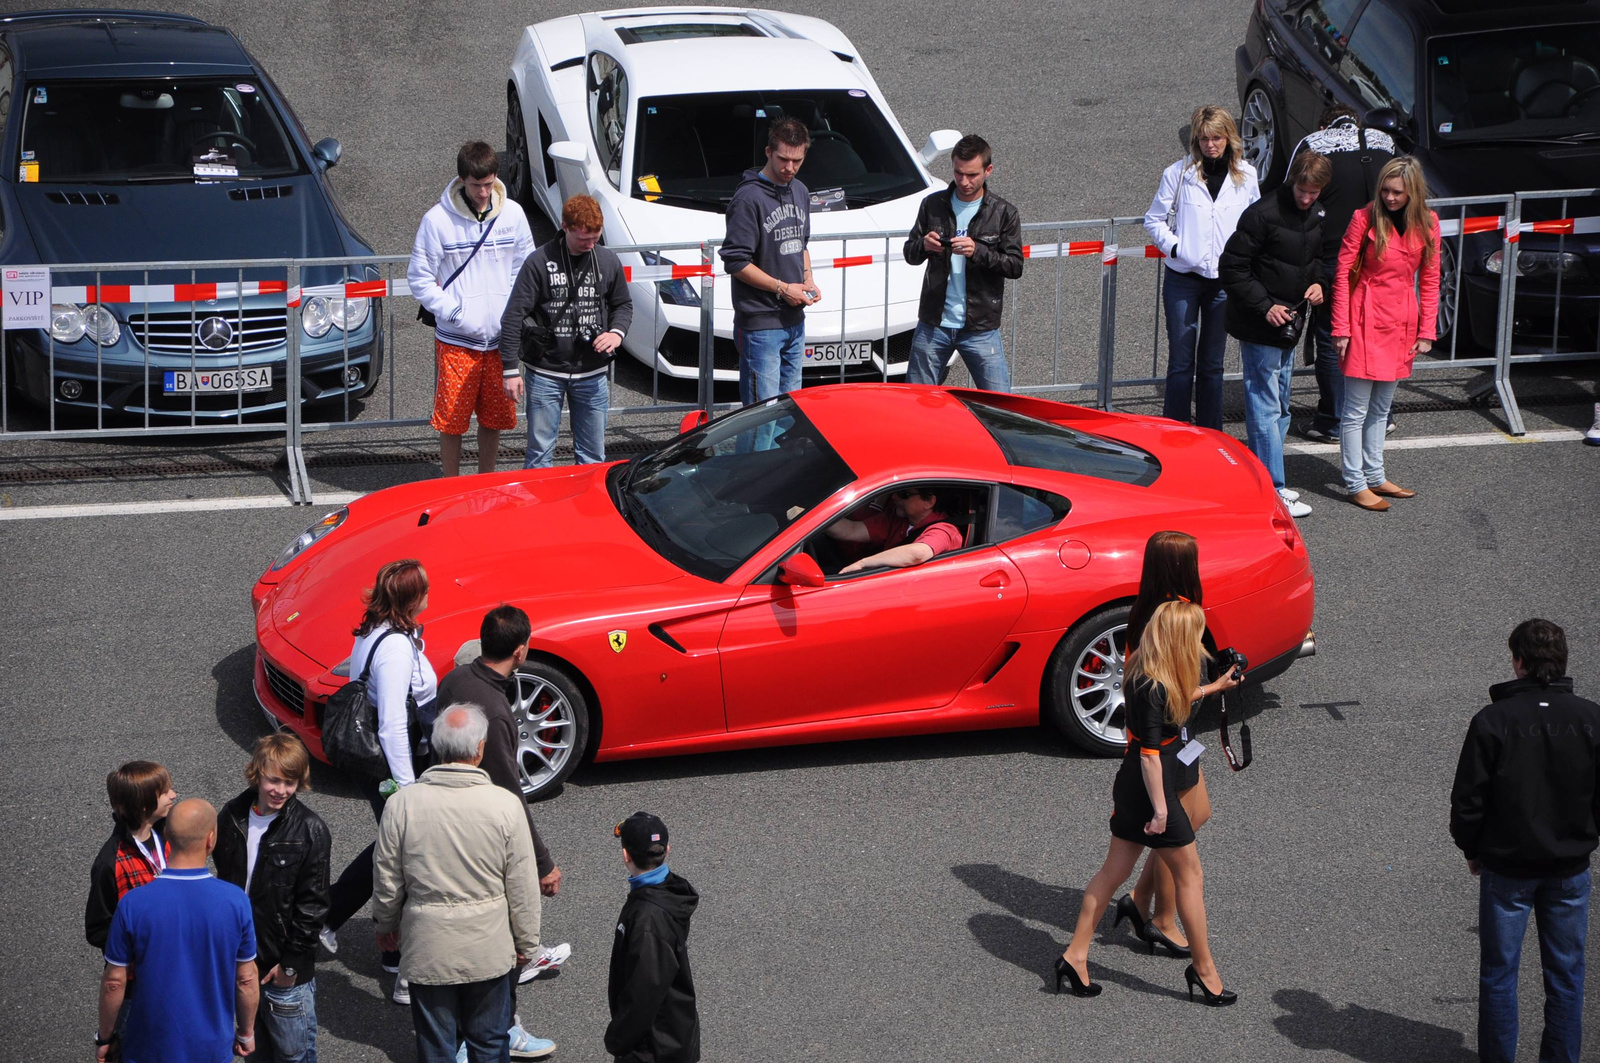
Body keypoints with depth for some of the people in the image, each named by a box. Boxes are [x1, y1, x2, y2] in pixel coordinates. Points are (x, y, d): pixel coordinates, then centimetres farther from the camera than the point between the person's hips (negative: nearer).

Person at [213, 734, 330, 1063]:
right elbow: (222, 876, 12)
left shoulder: (310, 829, -14)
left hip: (287, 967, -5)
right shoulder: (233, 816, 0)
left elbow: (312, 904, -12)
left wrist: (291, 962, -12)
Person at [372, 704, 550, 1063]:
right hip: (489, 949, 0)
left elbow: (386, 878, -2)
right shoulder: (506, 805, -15)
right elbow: (522, 886, -7)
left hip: (428, 950, 0)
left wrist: (385, 925, 17)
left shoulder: (402, 804, -13)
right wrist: (526, 941, 8)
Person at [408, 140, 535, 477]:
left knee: (495, 417, 13)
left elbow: (525, 270, 11)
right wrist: (455, 313, -13)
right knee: (452, 420, 3)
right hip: (456, 339, -3)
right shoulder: (438, 219, -8)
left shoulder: (512, 214, 1)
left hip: (501, 337, 3)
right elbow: (419, 278, -4)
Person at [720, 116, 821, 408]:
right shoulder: (749, 198, -14)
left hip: (795, 320, 8)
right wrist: (783, 288, -15)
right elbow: (735, 261, -16)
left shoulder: (800, 192, 12)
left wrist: (807, 280, 6)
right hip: (760, 324, -8)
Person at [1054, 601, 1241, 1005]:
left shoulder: (1147, 676, 3)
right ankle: (1204, 970, 16)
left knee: (1114, 870, 15)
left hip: (1131, 790, 9)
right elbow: (1150, 754, -24)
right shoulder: (1153, 688, -26)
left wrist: (1217, 687, 34)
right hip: (1151, 792, -9)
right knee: (1189, 874, 5)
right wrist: (1160, 809, -21)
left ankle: (1075, 956, 18)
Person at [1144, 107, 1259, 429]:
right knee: (1181, 362, -1)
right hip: (1183, 278, -2)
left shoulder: (1246, 175, 3)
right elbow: (1153, 219, 4)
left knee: (1212, 363, 9)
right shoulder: (1179, 173, -3)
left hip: (1225, 280, 2)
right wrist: (1175, 247, -10)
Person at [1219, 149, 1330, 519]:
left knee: (1280, 406, 15)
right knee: (1266, 407, -6)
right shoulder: (1263, 214, -19)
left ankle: (1265, 479, 26)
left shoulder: (1317, 215, 5)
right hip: (1259, 326, -8)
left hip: (1289, 323, 8)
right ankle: (1273, 491, -5)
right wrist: (1265, 307, -20)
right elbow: (1231, 267, -17)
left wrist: (1317, 281, -1)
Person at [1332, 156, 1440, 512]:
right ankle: (1356, 484, 6)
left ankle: (1375, 476, 26)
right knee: (1357, 410, -1)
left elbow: (1429, 280, 8)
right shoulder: (1365, 219, -10)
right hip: (1366, 319, -5)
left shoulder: (1427, 223, 2)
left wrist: (1426, 331, 4)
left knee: (1381, 408, 16)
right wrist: (1341, 329, -10)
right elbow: (1342, 274, -7)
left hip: (1401, 322, 5)